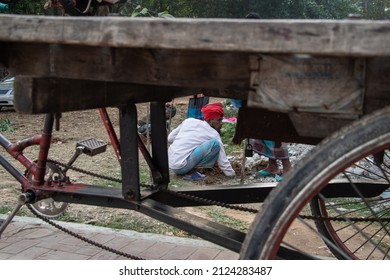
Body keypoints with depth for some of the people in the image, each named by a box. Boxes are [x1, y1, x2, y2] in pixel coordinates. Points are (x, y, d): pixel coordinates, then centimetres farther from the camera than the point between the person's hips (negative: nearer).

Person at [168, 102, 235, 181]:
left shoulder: (189, 121, 10)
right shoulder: (214, 135, -4)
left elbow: (170, 138, 14)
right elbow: (223, 161, 0)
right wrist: (232, 175, 14)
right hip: (181, 167, -7)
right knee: (215, 143, -13)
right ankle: (191, 172, -10)